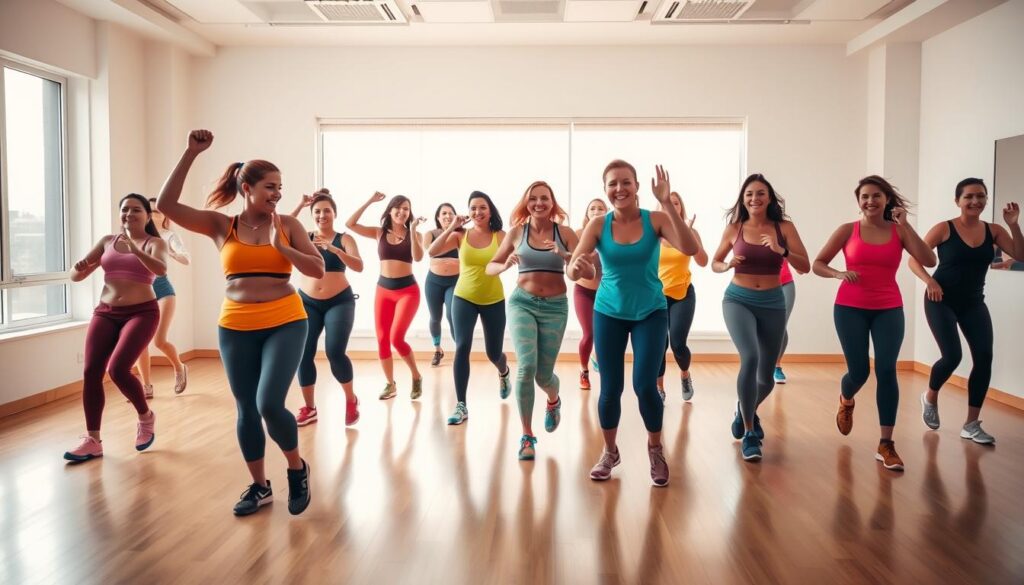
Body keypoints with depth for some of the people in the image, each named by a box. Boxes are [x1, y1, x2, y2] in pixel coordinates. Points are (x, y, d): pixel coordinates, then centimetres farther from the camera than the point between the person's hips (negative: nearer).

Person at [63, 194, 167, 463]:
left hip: (141, 313, -5)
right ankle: (92, 440, 5)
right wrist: (79, 268, -12)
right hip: (105, 313, 5)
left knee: (117, 369, -19)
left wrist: (134, 247, -37)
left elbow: (161, 269, -24)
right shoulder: (107, 241, 11)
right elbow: (76, 276, 11)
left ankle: (146, 416, 9)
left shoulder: (155, 242, -1)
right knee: (91, 372, -5)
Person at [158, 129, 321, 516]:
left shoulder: (288, 224, 1)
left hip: (285, 323, -2)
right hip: (236, 328, 2)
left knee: (270, 404, -14)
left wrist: (280, 246, -13)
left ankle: (297, 469, 14)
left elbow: (318, 270, -1)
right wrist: (191, 153, -9)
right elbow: (166, 205, -7)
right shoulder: (220, 226, 2)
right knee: (246, 411, 9)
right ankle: (259, 486, 27)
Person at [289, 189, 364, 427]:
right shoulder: (305, 238, 6)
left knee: (335, 352, -14)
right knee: (303, 354, -3)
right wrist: (300, 205, -12)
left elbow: (359, 266, -15)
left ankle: (351, 400, 10)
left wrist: (335, 250, -29)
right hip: (307, 302, 3)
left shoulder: (344, 239, 0)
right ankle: (309, 408, 12)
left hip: (340, 302, -3)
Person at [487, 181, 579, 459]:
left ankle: (554, 401, 44)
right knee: (526, 365, -19)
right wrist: (505, 265, -14)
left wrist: (564, 255, -25)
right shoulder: (516, 232, 2)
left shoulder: (565, 232, 0)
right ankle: (527, 436, -3)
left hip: (555, 307, 0)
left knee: (543, 374, 4)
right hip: (522, 303, 0)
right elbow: (490, 267, 7)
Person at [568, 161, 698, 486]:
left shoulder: (655, 220, -11)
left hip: (651, 312, -1)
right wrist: (577, 267, -42)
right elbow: (572, 271, -17)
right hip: (609, 313, 1)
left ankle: (656, 449, 19)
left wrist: (668, 204, -35)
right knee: (610, 388, 4)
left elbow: (690, 249, -26)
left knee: (645, 385, -10)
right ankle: (610, 452, 29)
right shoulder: (598, 225, -9)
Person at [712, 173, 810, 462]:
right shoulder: (734, 228, -1)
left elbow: (805, 266, -7)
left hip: (773, 304, 2)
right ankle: (749, 434, -10)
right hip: (738, 301, -2)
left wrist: (782, 251, -24)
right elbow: (715, 263, 11)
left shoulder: (784, 227, -2)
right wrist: (727, 266, -11)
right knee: (750, 358, -26)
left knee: (766, 377, 9)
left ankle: (746, 410, 45)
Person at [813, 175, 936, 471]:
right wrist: (839, 274, -17)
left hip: (889, 310, 1)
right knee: (859, 371, 0)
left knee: (886, 370, -10)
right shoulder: (848, 231, -1)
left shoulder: (899, 231, 1)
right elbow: (818, 264, 3)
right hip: (850, 308, -1)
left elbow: (929, 261, -13)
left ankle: (886, 446, -2)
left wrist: (905, 225, -14)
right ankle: (846, 402, 39)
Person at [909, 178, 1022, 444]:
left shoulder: (993, 231, 2)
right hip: (942, 300, -4)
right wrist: (929, 281, -26)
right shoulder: (944, 229, -9)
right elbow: (914, 259, -10)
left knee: (984, 357, -7)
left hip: (974, 303, 4)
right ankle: (930, 397, 19)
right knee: (952, 355, -15)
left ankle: (972, 425, 6)